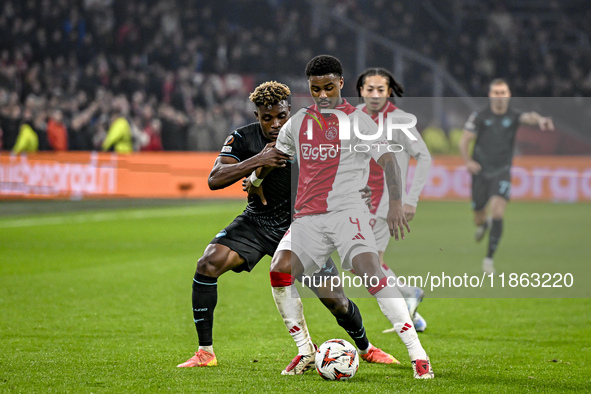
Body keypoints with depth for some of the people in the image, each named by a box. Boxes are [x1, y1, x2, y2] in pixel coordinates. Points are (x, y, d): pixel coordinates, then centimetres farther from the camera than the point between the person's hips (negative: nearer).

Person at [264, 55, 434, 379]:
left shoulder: (358, 121, 1)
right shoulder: (297, 123, 15)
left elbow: (388, 161, -4)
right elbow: (275, 154, 34)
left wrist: (396, 205, -14)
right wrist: (256, 178, 20)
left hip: (347, 211, -4)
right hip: (308, 216, 4)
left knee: (370, 271, -24)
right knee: (279, 270, -17)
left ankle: (417, 354, -22)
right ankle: (305, 350, -1)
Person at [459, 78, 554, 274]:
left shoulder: (513, 116, -5)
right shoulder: (479, 117, -3)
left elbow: (528, 117, -28)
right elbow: (464, 141, 1)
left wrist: (539, 119, -51)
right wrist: (468, 161, -16)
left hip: (502, 172, -1)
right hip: (481, 171, 1)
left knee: (498, 211, -20)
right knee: (479, 218, 9)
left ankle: (489, 258, -11)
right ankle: (483, 224, 50)